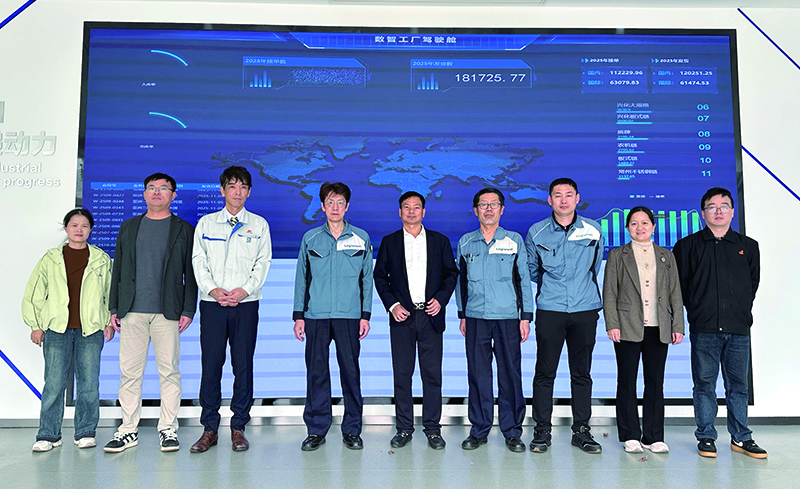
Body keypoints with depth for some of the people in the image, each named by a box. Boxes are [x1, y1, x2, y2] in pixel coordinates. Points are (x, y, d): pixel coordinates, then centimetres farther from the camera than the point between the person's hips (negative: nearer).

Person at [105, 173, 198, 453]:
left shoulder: (184, 230, 8)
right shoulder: (128, 228, 16)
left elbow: (190, 273, 4)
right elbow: (118, 269, 15)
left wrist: (188, 310, -4)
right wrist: (114, 308, 8)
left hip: (167, 312, -2)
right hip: (132, 312, 3)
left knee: (169, 371, 0)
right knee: (129, 371, 4)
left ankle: (168, 428, 11)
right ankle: (129, 429, 15)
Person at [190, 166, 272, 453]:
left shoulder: (259, 225, 9)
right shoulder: (206, 223, 11)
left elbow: (263, 263, 3)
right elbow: (198, 261, 6)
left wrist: (244, 290, -10)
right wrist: (213, 289, -9)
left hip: (246, 303, 0)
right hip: (212, 303, 1)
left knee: (243, 366, 1)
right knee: (210, 365, 1)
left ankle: (238, 428, 12)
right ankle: (210, 429, 12)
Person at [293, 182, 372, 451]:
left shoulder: (361, 238, 7)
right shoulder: (310, 238, 9)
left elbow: (367, 278, 9)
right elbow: (301, 278, 11)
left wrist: (365, 314, 3)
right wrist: (298, 315, 6)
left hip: (349, 315, -1)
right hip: (315, 315, 1)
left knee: (350, 371, 2)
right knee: (316, 371, 4)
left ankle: (352, 429, 15)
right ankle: (316, 429, 16)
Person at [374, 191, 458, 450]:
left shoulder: (440, 241, 9)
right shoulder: (389, 242, 9)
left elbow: (451, 273, 10)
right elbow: (380, 276, 8)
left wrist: (441, 299, -5)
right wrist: (392, 305, -4)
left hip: (431, 315, 0)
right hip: (402, 315, 0)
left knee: (432, 374, 2)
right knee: (402, 374, 3)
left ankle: (433, 429, 13)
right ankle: (404, 428, 15)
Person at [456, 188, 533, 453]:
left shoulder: (514, 240, 5)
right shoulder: (465, 242, 10)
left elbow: (524, 279, 7)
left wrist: (526, 316, 1)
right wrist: (462, 315, 12)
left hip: (508, 317, -1)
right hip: (476, 318, 1)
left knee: (510, 374, 1)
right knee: (478, 374, 4)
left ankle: (512, 432, 15)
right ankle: (479, 430, 18)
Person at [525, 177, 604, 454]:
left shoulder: (593, 231, 4)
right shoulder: (536, 233, 1)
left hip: (585, 309, 1)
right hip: (550, 310, -1)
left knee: (582, 372, 7)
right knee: (545, 372, 0)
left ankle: (581, 429, 19)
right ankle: (542, 429, 12)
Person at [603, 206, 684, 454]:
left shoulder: (666, 256, 14)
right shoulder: (617, 255, 6)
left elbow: (675, 293, 12)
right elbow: (609, 293, 1)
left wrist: (678, 326, 4)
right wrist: (612, 324, -8)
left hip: (658, 328, 2)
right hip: (628, 328, -2)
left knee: (655, 383, 6)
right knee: (627, 383, 2)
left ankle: (654, 437, 16)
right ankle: (630, 436, 13)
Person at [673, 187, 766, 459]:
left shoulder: (748, 246, 12)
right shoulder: (688, 246, 4)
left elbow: (754, 281, 21)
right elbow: (678, 284, 8)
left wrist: (742, 309, 13)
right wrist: (696, 309, 7)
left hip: (739, 328, 2)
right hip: (704, 328, -2)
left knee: (738, 384, 8)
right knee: (704, 384, 3)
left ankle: (740, 438, 21)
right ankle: (706, 437, 14)